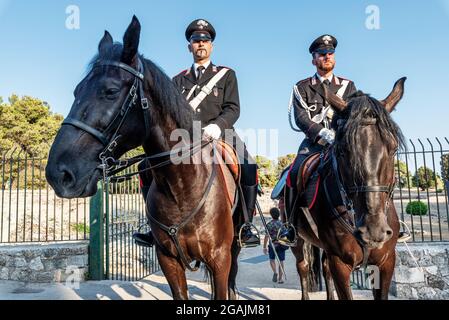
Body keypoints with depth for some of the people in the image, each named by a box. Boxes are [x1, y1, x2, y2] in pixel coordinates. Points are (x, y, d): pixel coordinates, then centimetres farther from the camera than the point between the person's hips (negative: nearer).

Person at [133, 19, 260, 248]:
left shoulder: (226, 75, 15)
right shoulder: (179, 80, 23)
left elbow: (233, 109, 2)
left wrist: (217, 126, -19)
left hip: (219, 134, -2)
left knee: (248, 167, -29)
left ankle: (245, 228, -17)